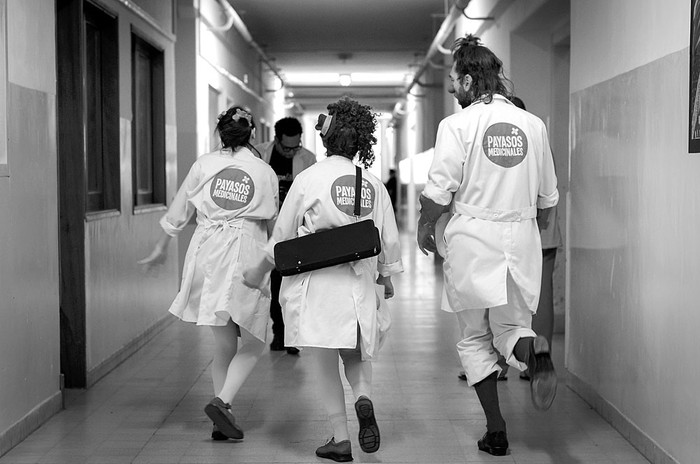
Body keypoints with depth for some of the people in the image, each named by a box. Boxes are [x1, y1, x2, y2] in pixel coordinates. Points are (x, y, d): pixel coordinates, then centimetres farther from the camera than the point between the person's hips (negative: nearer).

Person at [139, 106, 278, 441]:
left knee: (223, 342, 13)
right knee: (252, 343, 9)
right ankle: (222, 401, -10)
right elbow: (273, 224, 14)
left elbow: (177, 214, 9)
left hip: (207, 252, 3)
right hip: (246, 255, -2)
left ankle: (223, 419, 13)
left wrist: (160, 249, 24)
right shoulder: (264, 172, 4)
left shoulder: (204, 164, 6)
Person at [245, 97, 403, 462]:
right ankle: (364, 398, -7)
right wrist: (386, 277, 28)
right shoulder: (373, 184, 3)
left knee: (325, 363, 6)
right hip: (359, 283, 4)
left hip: (316, 284, -3)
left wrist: (257, 273, 15)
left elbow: (281, 240, -1)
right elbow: (389, 240, 10)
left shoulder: (308, 179, -8)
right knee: (356, 354, 21)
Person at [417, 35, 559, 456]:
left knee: (475, 339, 11)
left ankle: (496, 430, 9)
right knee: (511, 325, 16)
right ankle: (532, 349, -20)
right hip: (523, 239, 3)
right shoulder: (533, 124, 7)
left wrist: (425, 227, 7)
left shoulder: (458, 124, -7)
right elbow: (548, 197, 12)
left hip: (473, 237, -3)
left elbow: (439, 192, -11)